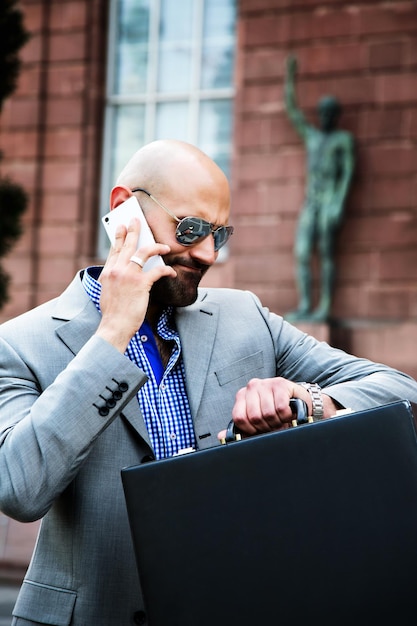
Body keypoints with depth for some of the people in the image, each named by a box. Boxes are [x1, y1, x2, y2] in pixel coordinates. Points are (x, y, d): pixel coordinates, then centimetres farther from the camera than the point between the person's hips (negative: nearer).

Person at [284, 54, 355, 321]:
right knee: (301, 254, -4)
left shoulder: (344, 139, 3)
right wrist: (291, 78, 20)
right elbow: (292, 110, 22)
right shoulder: (311, 135, 21)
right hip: (310, 202, 6)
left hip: (331, 200, -6)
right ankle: (305, 306, -4)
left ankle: (325, 307, -14)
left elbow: (348, 172, -5)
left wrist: (340, 204, -16)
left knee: (326, 253, -11)